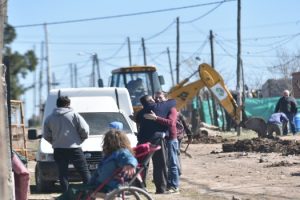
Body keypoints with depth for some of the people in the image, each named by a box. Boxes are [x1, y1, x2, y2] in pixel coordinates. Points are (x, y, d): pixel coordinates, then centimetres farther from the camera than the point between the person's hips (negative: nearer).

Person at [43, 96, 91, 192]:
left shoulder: (49, 118, 7)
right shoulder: (74, 115, -2)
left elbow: (46, 136, 8)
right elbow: (85, 129, -6)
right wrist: (81, 139, 11)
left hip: (58, 149, 3)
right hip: (74, 148, -3)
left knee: (62, 173, 6)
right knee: (84, 171, 3)